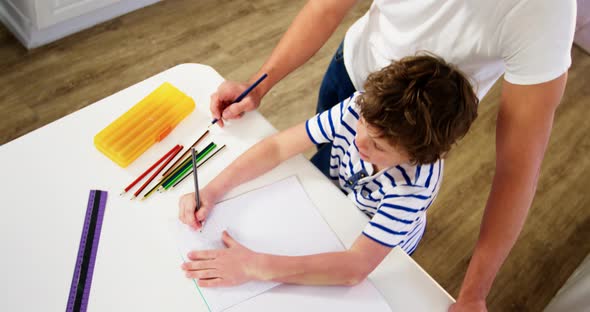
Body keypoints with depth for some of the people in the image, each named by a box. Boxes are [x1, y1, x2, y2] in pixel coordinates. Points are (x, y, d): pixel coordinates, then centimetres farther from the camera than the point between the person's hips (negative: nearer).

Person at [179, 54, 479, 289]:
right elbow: (278, 146, -25)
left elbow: (356, 267, -45)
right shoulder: (359, 108, -31)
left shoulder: (415, 182, -40)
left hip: (382, 253, -3)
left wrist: (254, 266, -50)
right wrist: (211, 192, -34)